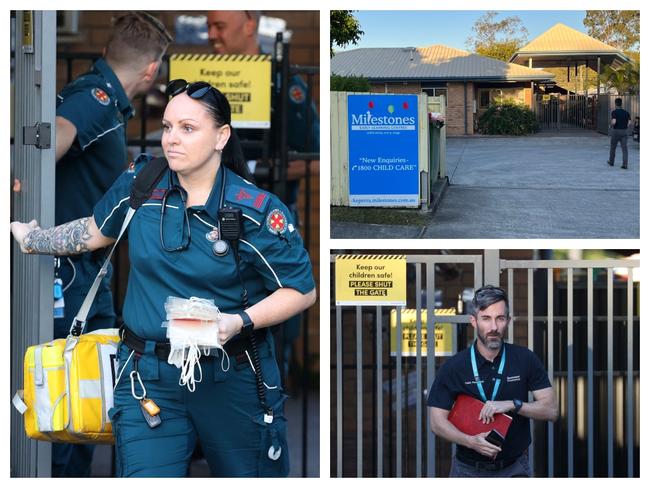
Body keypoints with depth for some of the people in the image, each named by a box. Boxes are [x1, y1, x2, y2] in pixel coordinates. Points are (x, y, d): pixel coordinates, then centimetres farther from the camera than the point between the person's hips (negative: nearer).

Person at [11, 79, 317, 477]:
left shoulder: (257, 210, -11)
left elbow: (302, 291, -7)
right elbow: (96, 231, 20)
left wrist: (238, 322, -21)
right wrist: (31, 238, 30)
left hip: (233, 377, -2)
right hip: (150, 375, 2)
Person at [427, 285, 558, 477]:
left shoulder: (525, 359, -3)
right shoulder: (454, 367, -6)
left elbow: (551, 410, -4)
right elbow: (437, 421, -7)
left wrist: (512, 405, -19)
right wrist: (471, 441, -23)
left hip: (514, 468, 0)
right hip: (469, 469, 0)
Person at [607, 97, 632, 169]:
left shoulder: (614, 112, -8)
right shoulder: (626, 112, 6)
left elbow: (613, 122, -21)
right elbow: (629, 122, 0)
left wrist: (611, 123, 1)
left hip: (616, 131, -3)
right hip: (624, 132, 3)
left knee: (613, 147, 17)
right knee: (624, 148, -2)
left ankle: (611, 161, 32)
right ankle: (625, 164, -12)